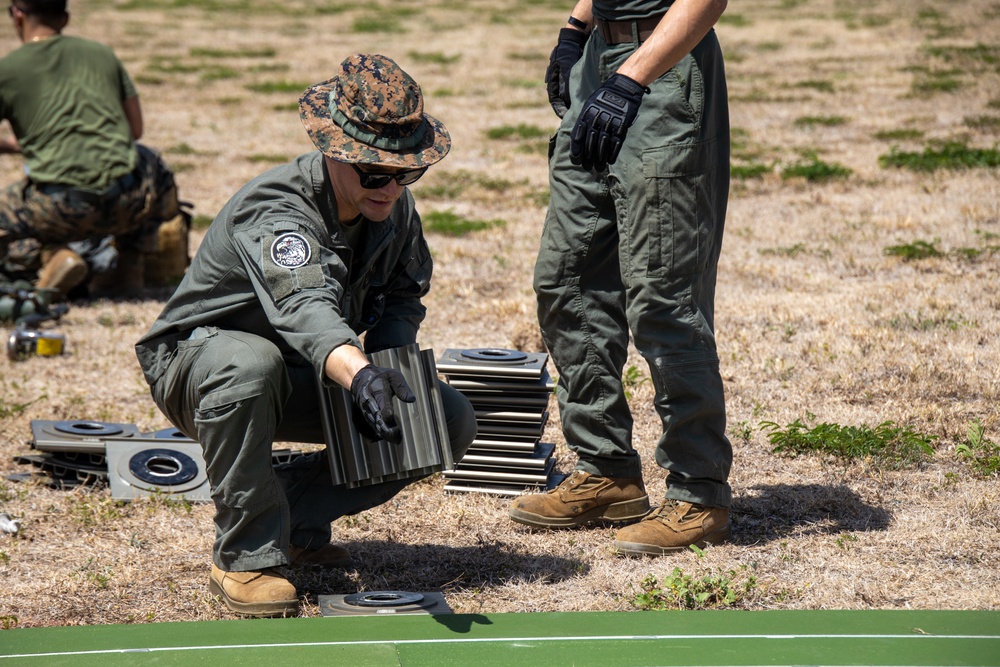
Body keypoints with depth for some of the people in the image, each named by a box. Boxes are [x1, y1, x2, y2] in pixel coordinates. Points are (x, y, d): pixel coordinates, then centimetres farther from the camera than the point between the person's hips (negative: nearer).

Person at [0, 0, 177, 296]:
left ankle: (50, 255, -6)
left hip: (60, 209, -3)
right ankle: (132, 260, 21)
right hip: (127, 205, 3)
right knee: (152, 164, 36)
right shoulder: (102, 53, 17)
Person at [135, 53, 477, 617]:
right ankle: (246, 556, -26)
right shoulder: (276, 211, -32)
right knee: (249, 364, -43)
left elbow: (402, 300, 6)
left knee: (454, 420, -10)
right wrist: (360, 375, -70)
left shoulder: (395, 206, -7)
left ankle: (298, 515, 4)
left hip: (309, 381, 7)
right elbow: (306, 306, -51)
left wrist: (392, 369, -16)